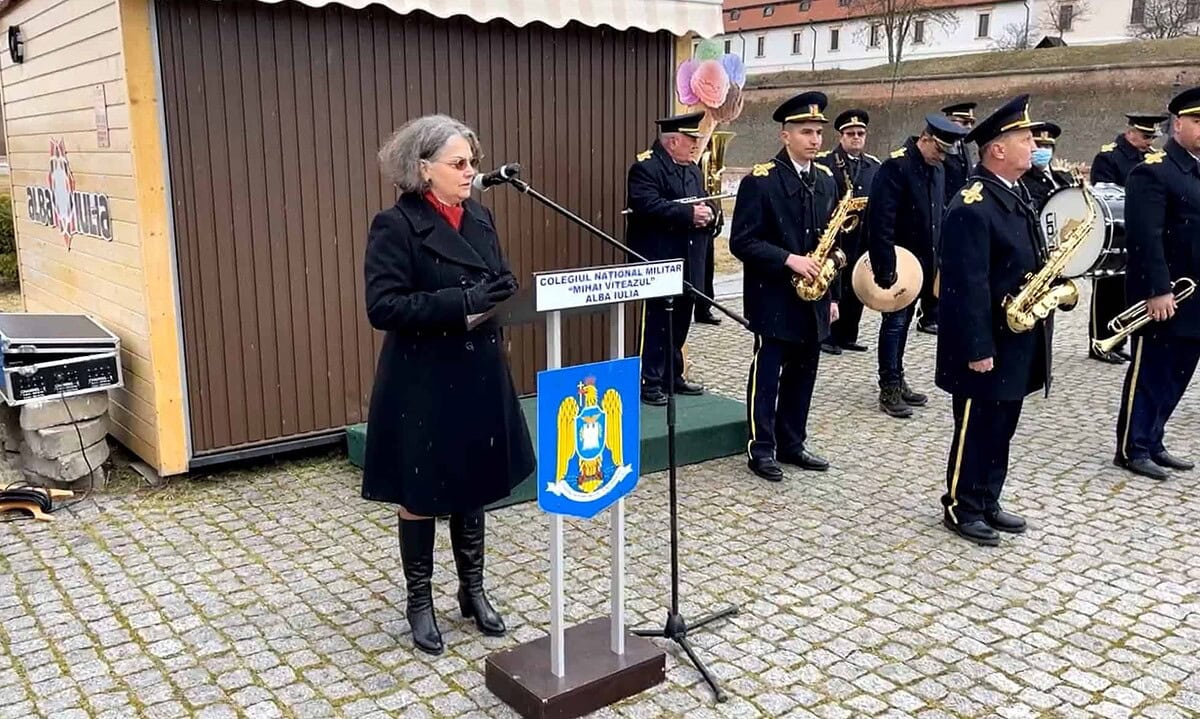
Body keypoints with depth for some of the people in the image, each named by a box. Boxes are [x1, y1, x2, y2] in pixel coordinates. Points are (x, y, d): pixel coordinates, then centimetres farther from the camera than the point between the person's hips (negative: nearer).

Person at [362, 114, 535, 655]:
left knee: (473, 487, 16)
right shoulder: (395, 226, -13)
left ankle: (473, 591, 33)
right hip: (422, 382, -6)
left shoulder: (480, 217, 7)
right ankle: (420, 602, 26)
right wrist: (462, 302, -27)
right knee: (420, 495, 8)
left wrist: (503, 295, -9)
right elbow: (382, 306, -20)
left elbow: (499, 283, 16)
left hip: (479, 375, 6)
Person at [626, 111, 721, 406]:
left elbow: (708, 204, 17)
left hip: (688, 264, 8)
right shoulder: (645, 167, -10)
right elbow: (648, 206, -24)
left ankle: (673, 376, 24)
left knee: (679, 321, 14)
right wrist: (688, 213, -24)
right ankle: (650, 382, 3)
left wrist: (709, 213, -7)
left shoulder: (693, 170, 17)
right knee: (657, 321, -4)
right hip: (658, 263, -8)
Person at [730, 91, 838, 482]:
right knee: (767, 373, 2)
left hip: (813, 297, 6)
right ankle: (761, 448, 12)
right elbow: (742, 241, -14)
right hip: (774, 296, -6)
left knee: (802, 373, 12)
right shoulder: (760, 179, -10)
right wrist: (788, 259, -23)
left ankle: (792, 443, 25)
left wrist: (832, 295, 12)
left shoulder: (826, 179, 10)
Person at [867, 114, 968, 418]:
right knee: (894, 323, -2)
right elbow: (881, 222, -22)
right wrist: (886, 268, -24)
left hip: (921, 262, 8)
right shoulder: (895, 166, -17)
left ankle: (898, 381, 24)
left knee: (903, 322, 15)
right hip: (897, 262, -8)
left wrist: (937, 259, 11)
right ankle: (889, 390, 5)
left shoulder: (937, 169, 10)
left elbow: (938, 215, 17)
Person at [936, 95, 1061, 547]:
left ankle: (987, 503, 29)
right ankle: (961, 509, 18)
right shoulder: (972, 206, -20)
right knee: (976, 429, 3)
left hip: (1017, 341, 9)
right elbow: (969, 286, -23)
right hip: (988, 345, -9)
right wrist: (978, 350, -22)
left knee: (1001, 428, 17)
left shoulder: (1017, 195, 12)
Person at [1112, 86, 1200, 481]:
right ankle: (1132, 449, 11)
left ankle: (1152, 443, 24)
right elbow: (1146, 238, -19)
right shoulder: (1153, 172, -12)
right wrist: (1158, 290, -23)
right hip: (1163, 296, -8)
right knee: (1150, 375, 0)